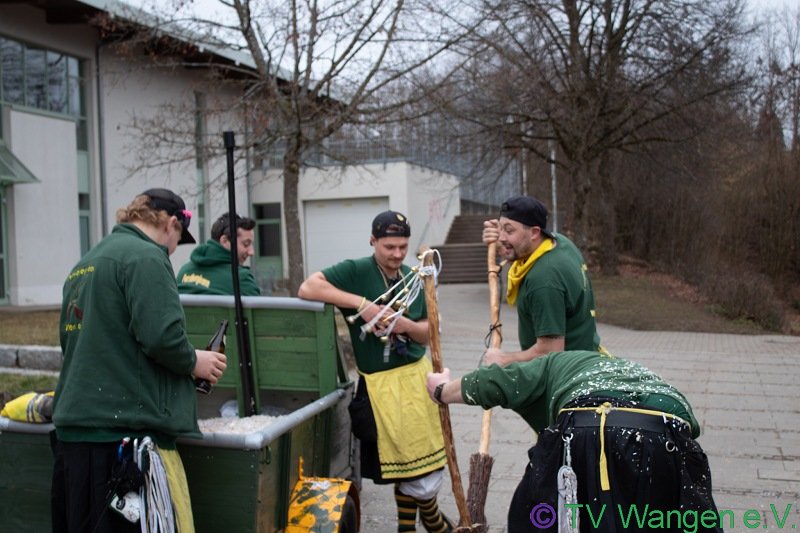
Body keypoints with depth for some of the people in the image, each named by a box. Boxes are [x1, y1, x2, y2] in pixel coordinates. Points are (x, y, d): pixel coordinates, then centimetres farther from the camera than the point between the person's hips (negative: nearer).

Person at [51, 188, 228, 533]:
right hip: (125, 430, -9)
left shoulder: (85, 263, 18)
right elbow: (162, 335, -21)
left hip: (72, 427, 9)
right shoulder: (145, 256, -9)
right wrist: (193, 362, -2)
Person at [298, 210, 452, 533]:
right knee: (412, 462, 5)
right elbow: (307, 288, -22)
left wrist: (407, 325, -13)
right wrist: (361, 304, -26)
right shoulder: (356, 271, -8)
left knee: (414, 463, 14)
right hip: (380, 382, -5)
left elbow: (426, 333, 10)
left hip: (417, 374, 5)